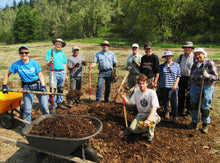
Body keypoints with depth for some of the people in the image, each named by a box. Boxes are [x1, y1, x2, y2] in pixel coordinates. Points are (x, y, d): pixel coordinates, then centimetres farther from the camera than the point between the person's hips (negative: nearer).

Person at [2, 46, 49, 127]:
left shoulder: (34, 63, -8)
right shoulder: (16, 64, -5)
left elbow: (40, 76, -6)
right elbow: (7, 73, 9)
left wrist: (43, 86, -17)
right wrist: (4, 85, 4)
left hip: (38, 84, 0)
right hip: (27, 87, 1)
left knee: (44, 107, 2)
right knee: (27, 109, 2)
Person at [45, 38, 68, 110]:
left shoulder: (62, 52, 12)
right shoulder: (50, 51, 2)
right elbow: (47, 64, -1)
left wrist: (66, 74, 11)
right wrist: (50, 61, -23)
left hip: (62, 72, 4)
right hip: (53, 72, -3)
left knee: (60, 89, 10)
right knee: (53, 89, -10)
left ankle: (59, 103, 23)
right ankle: (53, 106, -1)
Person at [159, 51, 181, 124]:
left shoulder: (176, 65, 6)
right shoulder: (161, 66, 7)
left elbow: (178, 76, 4)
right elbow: (159, 76, 10)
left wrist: (175, 85, -7)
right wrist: (159, 85, 6)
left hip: (173, 87, -1)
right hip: (163, 87, 2)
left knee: (174, 102, -3)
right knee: (165, 100, 12)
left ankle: (175, 117, 6)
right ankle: (166, 112, 35)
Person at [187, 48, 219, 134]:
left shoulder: (210, 63, -8)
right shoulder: (195, 64, 10)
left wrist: (207, 76, -30)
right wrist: (190, 87, 19)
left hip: (206, 88, -5)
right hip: (195, 87, 5)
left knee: (204, 107, 4)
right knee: (194, 105, 11)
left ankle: (205, 125, 23)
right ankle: (194, 123, 27)